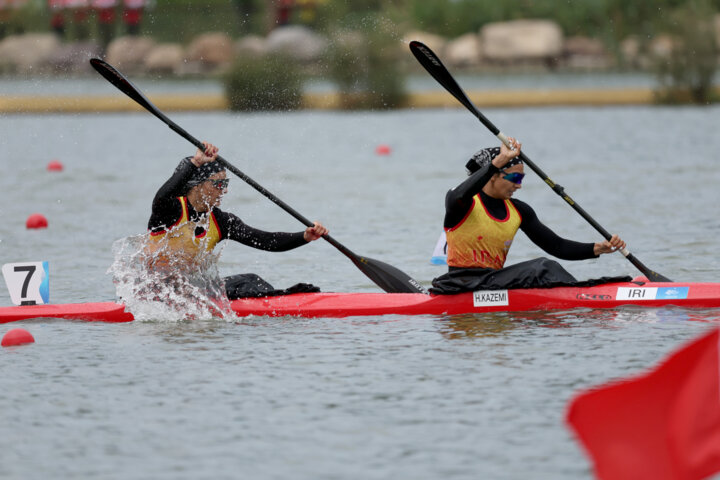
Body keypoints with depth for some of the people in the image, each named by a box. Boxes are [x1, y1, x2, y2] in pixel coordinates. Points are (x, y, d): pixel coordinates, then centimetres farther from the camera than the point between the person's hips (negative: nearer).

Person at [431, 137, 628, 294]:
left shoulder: (518, 211, 12)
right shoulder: (467, 203, -6)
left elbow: (556, 246, 11)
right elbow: (459, 197, -33)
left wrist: (598, 248, -5)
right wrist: (498, 162, -38)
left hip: (495, 281, 7)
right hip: (461, 286, -7)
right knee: (542, 268, -25)